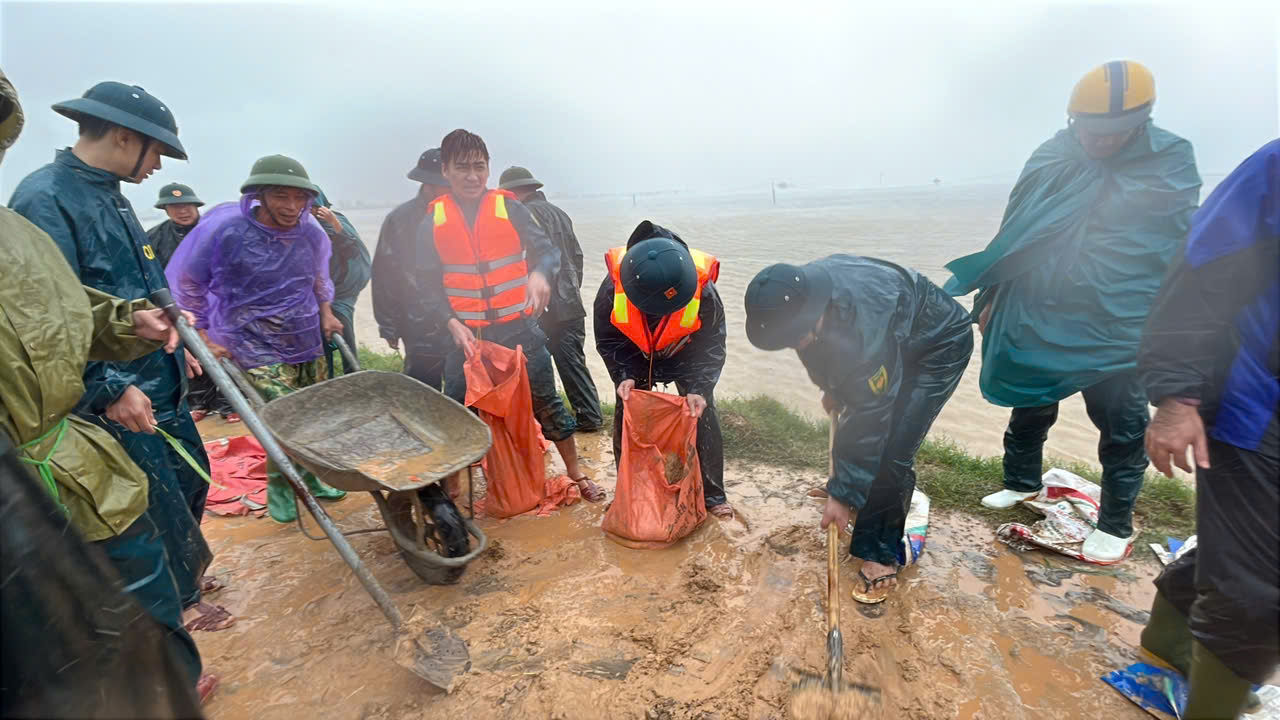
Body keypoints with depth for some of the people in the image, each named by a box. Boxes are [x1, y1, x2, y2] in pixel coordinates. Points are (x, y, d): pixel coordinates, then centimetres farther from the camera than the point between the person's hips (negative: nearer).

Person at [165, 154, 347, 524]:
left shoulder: (311, 232, -2)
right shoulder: (224, 229, -15)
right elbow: (185, 284, -2)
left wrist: (325, 311, 9)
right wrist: (203, 336, -2)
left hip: (309, 344, 5)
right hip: (258, 350, -5)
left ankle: (310, 476, 35)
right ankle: (279, 487, 15)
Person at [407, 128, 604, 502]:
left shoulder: (509, 208, -1)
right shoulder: (433, 219, 2)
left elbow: (546, 248, -7)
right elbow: (427, 283, 3)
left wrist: (540, 273, -30)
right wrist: (452, 323, -12)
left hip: (518, 327, -1)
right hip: (464, 333, 1)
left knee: (546, 400, 6)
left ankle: (576, 473, 24)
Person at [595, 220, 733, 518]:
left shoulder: (702, 292, -37)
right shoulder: (613, 288, -34)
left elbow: (712, 346, -22)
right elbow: (607, 340, -17)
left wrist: (699, 389, -33)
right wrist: (624, 376, -30)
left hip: (685, 356, -1)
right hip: (634, 358, 1)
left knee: (702, 416, -5)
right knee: (626, 419, 0)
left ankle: (713, 495, 12)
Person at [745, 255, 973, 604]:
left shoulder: (865, 324, -43)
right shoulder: (797, 295, -21)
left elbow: (870, 415, -36)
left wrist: (844, 494, -29)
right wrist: (830, 387, 5)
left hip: (939, 345, -7)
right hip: (894, 342, 8)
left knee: (890, 449, -15)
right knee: (851, 430, 7)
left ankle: (881, 556, 0)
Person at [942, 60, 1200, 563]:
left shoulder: (1171, 160, -3)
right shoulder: (1051, 158, 2)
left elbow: (1180, 245, 0)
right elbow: (1014, 234, 7)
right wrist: (991, 298, 8)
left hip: (1118, 326, -2)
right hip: (1037, 315, 3)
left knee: (1121, 422, 7)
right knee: (1028, 404, 15)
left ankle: (1116, 524, 24)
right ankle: (1022, 482, 37)